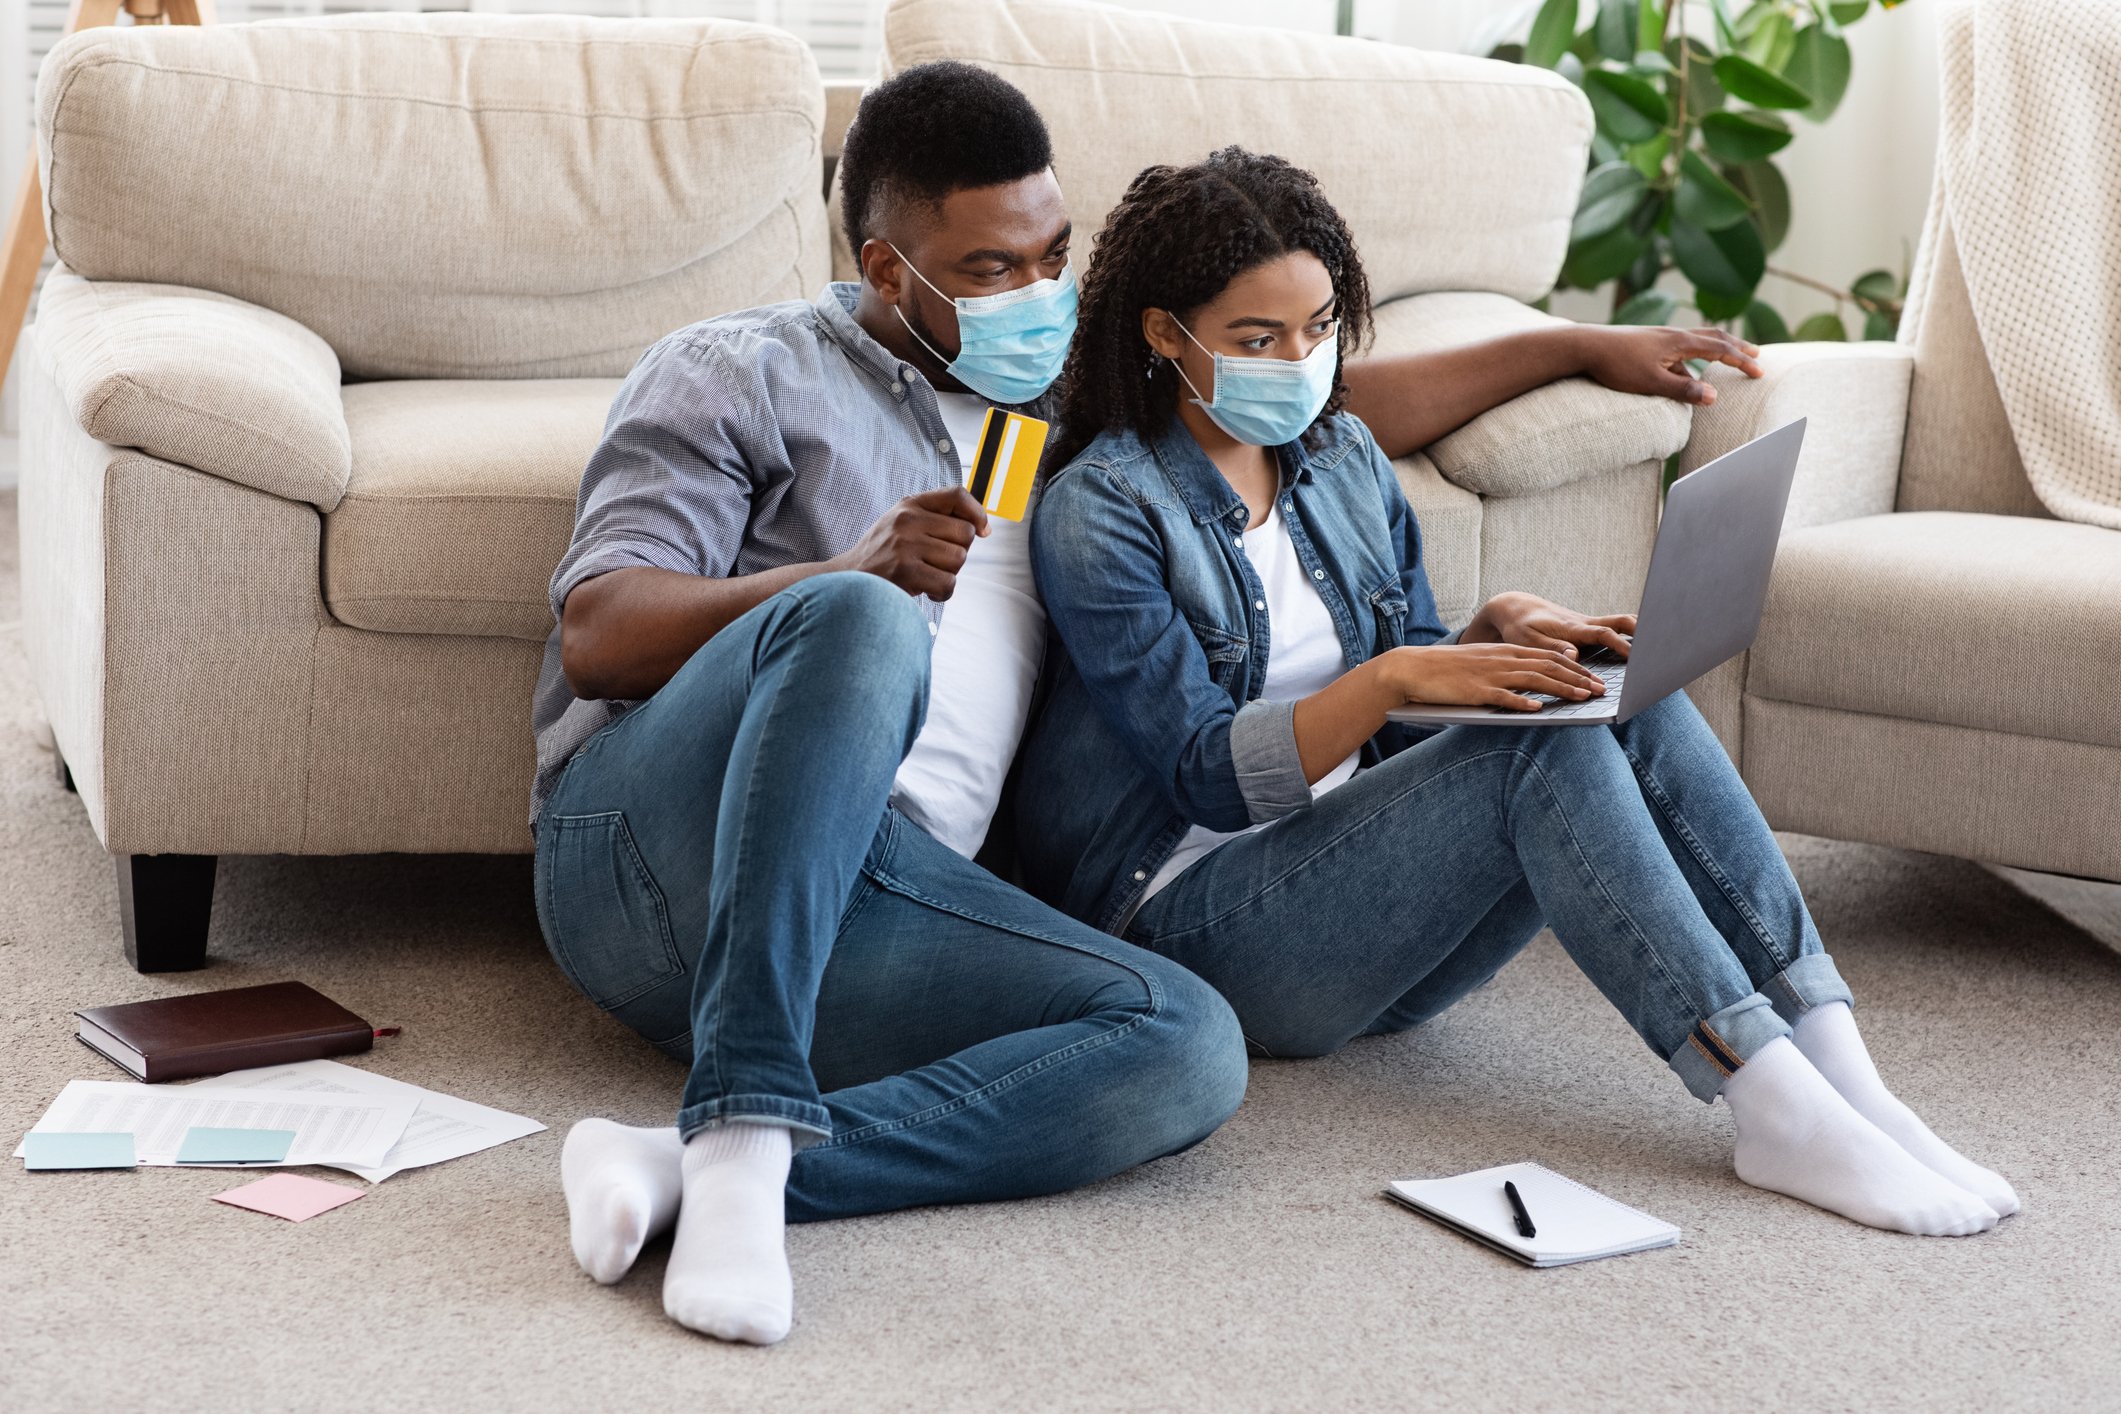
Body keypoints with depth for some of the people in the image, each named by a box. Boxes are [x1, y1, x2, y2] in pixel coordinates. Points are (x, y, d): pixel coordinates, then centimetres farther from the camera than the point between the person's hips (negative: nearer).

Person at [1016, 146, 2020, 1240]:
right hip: (1195, 916, -7)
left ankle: (1833, 1066, -28)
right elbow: (1210, 776, -17)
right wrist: (1391, 677, -30)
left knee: (1635, 704, -18)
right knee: (1546, 744, -29)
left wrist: (1497, 627, -6)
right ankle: (1774, 1107, -37)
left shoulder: (1342, 457, 13)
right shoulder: (1101, 512, -9)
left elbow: (1415, 695, 16)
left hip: (1356, 902, 7)